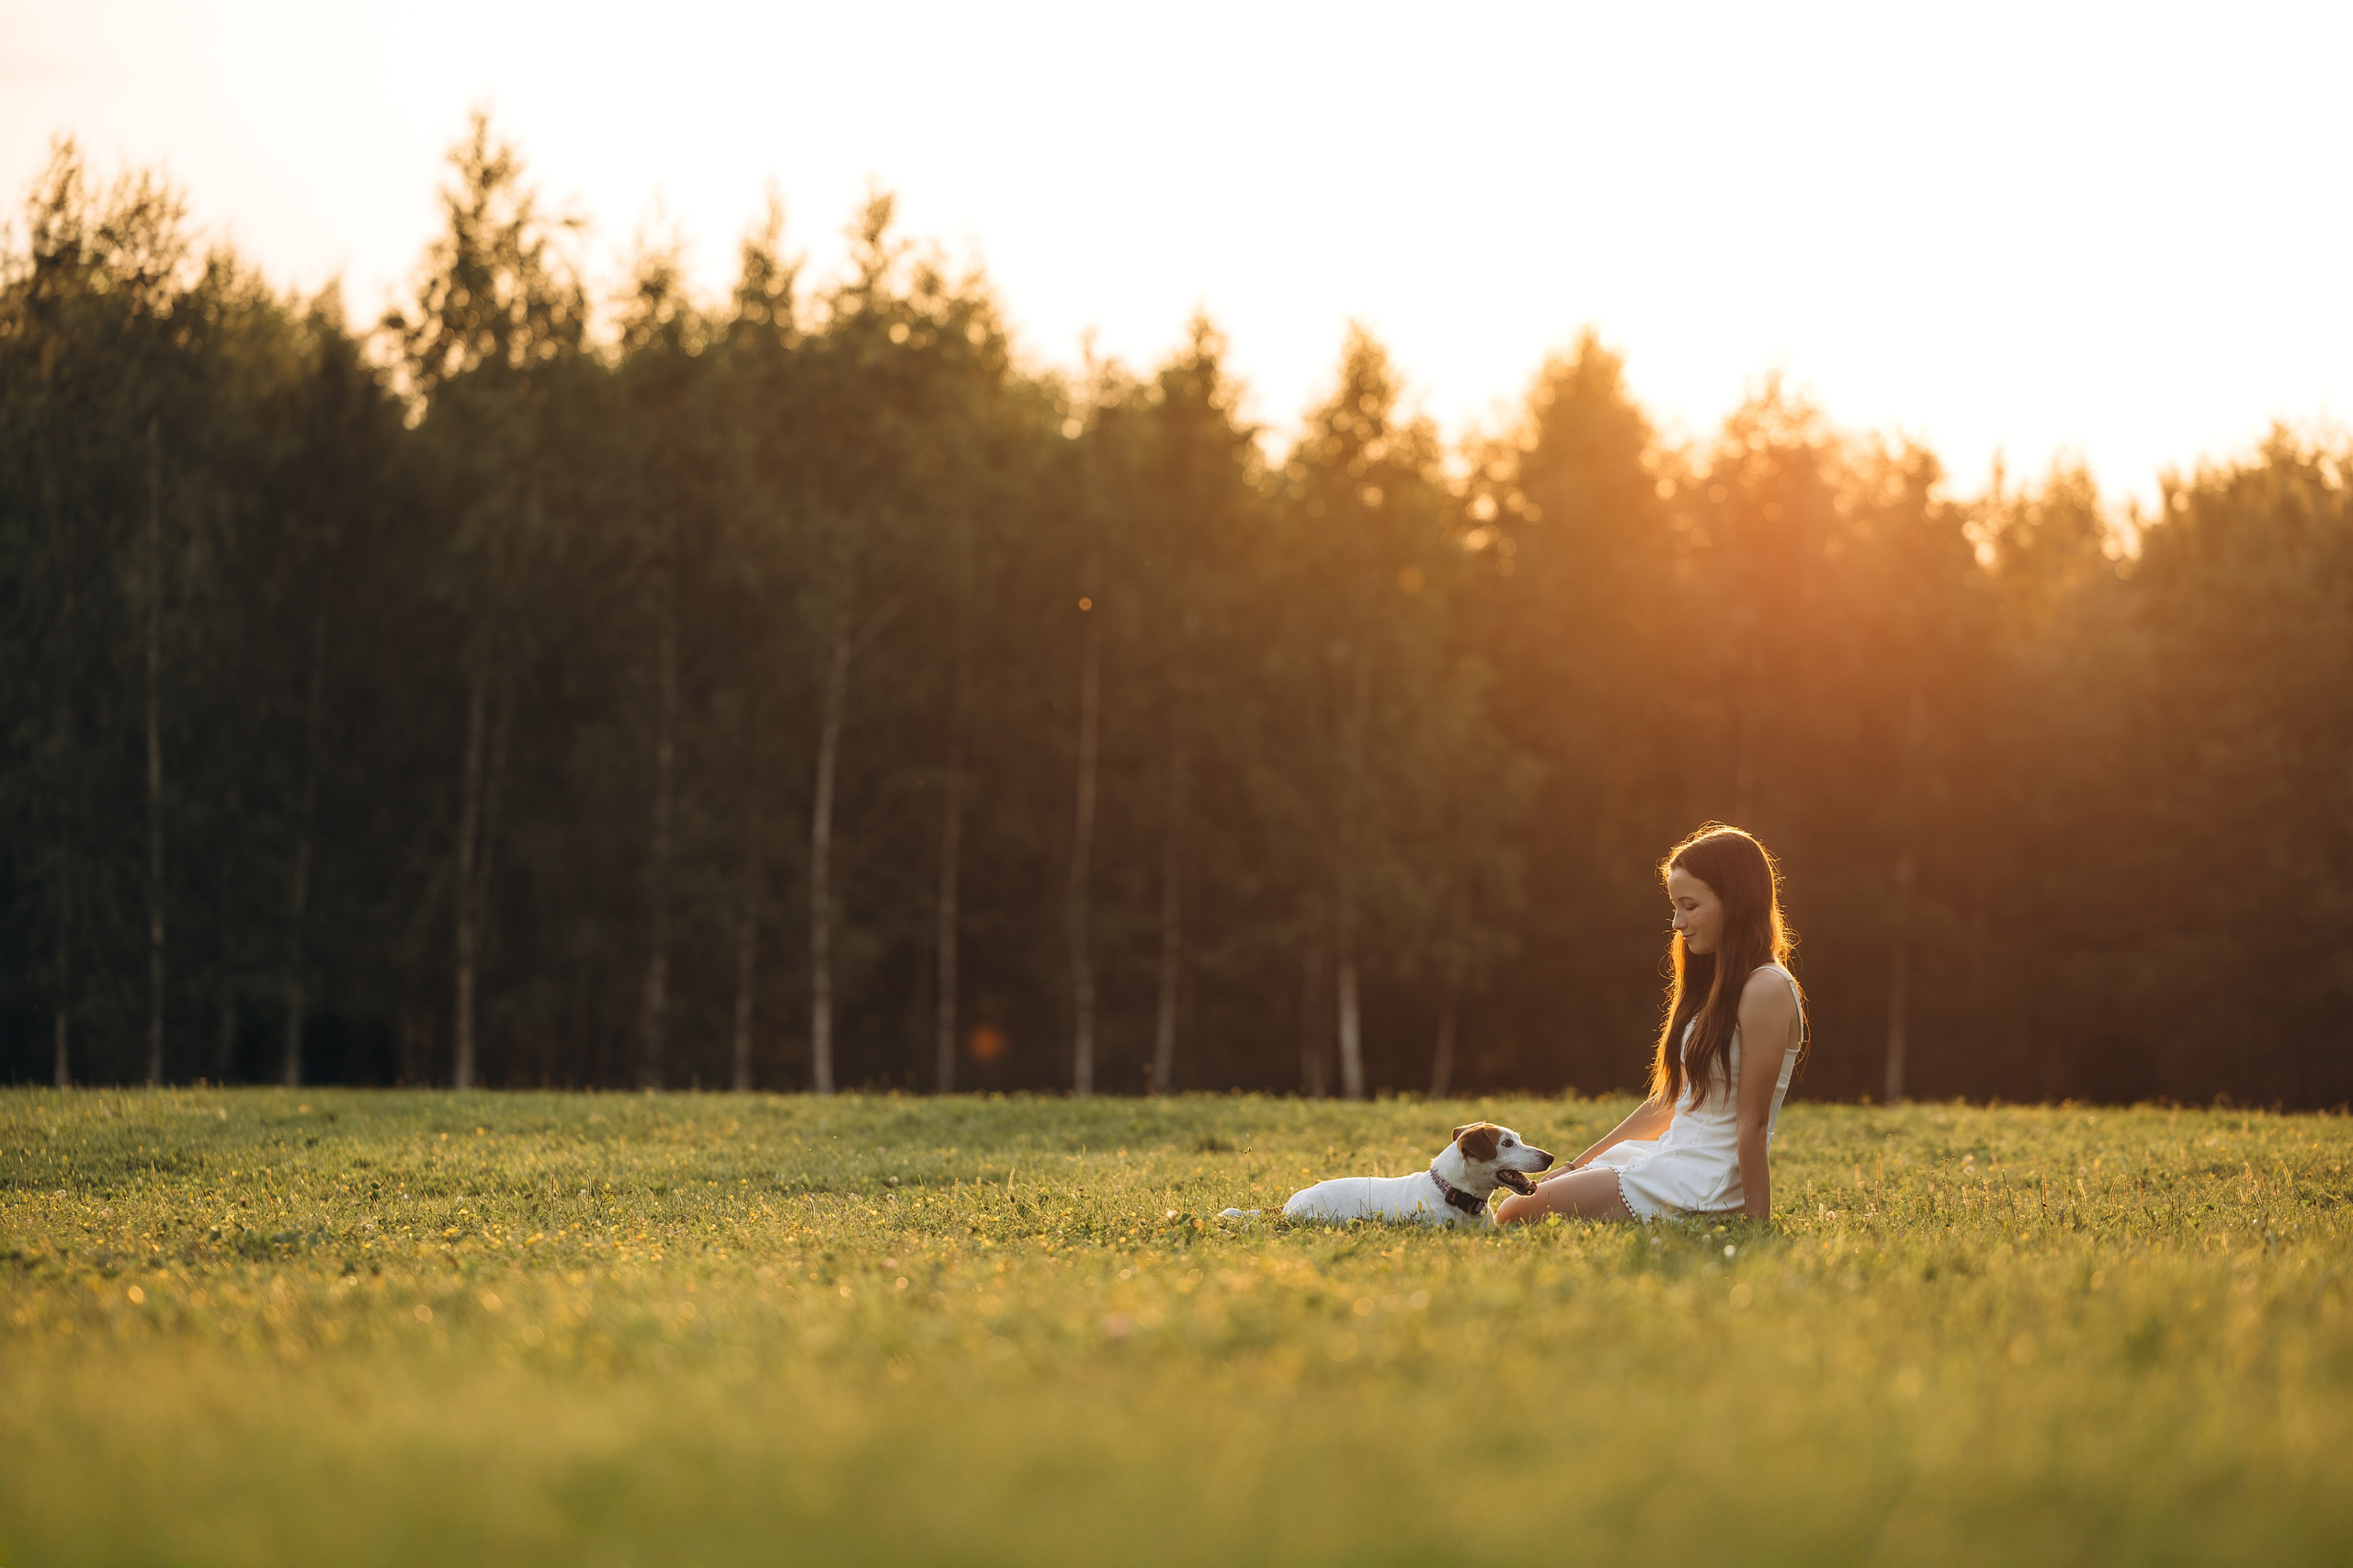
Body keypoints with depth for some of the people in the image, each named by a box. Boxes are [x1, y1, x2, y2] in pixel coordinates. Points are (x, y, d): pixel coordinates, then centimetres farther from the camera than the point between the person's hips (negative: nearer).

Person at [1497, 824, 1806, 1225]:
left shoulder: (1766, 989, -16)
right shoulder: (1714, 984, 15)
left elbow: (1753, 1123, -18)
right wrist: (1576, 1167, 16)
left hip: (1704, 1186, -10)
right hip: (1669, 1160, 10)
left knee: (1518, 1213, -14)